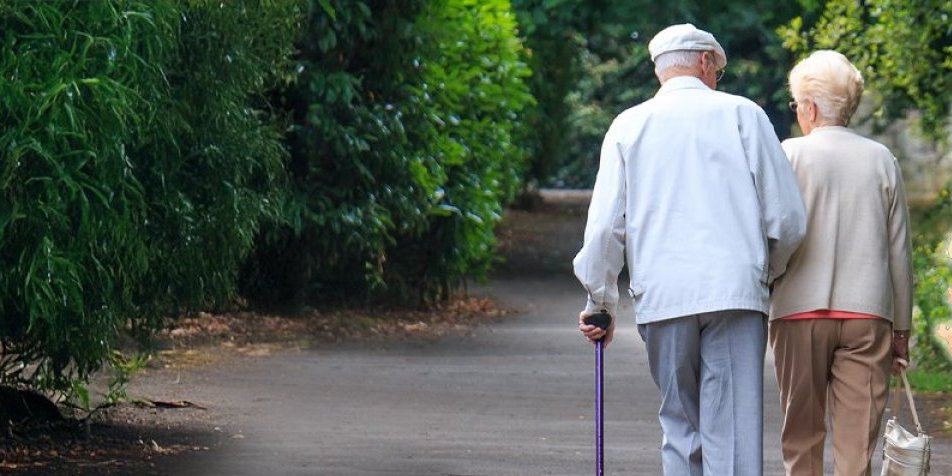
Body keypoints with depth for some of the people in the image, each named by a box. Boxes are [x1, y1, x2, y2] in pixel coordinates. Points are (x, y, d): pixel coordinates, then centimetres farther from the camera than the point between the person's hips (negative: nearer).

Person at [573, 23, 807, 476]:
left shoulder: (628, 125, 11)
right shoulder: (741, 114, 6)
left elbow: (605, 225, 7)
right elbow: (787, 217, 4)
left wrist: (600, 303, 19)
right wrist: (769, 271, 22)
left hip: (661, 298, 2)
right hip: (734, 293, -2)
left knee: (680, 427, 12)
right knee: (733, 432, -5)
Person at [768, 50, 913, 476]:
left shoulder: (788, 155, -3)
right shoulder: (881, 160, 4)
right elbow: (899, 252, 7)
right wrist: (901, 329, 14)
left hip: (799, 313, -1)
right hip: (866, 314, 1)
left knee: (802, 439, 10)